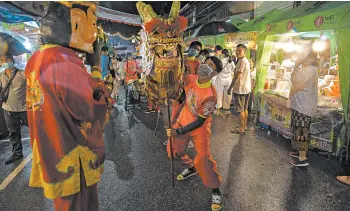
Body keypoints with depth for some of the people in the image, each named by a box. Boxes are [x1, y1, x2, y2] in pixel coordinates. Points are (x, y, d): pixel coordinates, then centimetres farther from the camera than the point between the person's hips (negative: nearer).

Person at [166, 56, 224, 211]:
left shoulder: (210, 95, -31)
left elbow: (199, 122, -27)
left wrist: (178, 132, -28)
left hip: (199, 128, -7)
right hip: (182, 121, 7)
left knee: (203, 159, -15)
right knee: (174, 150, 17)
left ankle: (216, 191, 9)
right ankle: (191, 168, 46)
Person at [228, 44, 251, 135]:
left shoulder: (242, 61, -17)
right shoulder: (246, 61, 14)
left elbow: (237, 76, -20)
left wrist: (230, 88, -16)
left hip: (240, 89, -10)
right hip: (246, 88, 10)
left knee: (240, 110, -2)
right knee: (245, 109, 16)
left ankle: (241, 129, 4)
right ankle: (244, 126, 27)